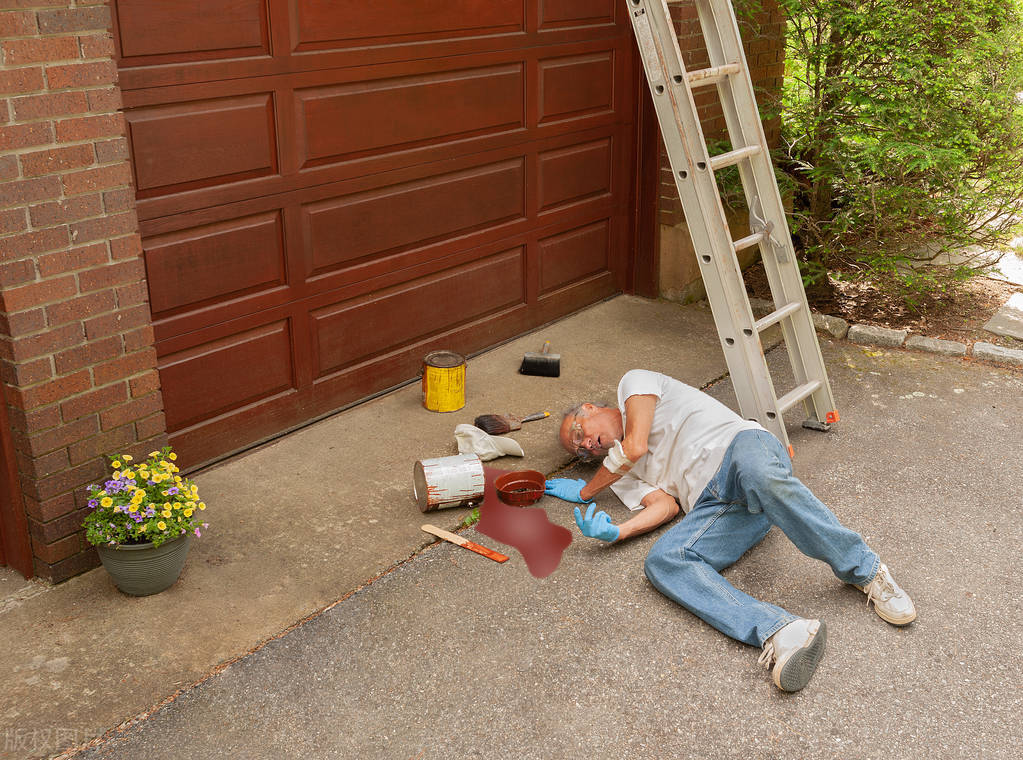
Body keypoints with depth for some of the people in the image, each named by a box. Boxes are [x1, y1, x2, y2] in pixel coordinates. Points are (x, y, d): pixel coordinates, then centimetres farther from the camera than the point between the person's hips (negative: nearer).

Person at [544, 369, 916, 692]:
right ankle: (780, 633, -45)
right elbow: (665, 504, 11)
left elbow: (636, 445, 3)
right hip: (713, 503, 5)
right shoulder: (620, 475, 29)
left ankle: (866, 571, -27)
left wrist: (585, 491, 17)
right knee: (662, 561, -26)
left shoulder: (633, 382, 18)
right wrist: (616, 531, -8)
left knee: (757, 474, -42)